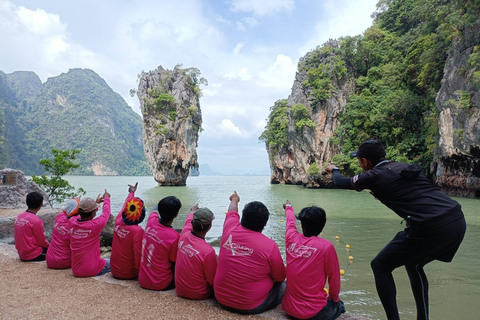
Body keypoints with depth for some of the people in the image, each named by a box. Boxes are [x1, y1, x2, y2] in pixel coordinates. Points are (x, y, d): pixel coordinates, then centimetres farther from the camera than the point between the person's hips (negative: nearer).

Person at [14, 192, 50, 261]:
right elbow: (42, 241, -12)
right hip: (34, 256, -8)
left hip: (22, 254, 8)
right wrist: (50, 246, 10)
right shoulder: (36, 221, -19)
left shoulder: (19, 217, 4)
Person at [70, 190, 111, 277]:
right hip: (92, 270, -6)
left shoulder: (73, 224, -5)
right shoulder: (95, 225, -20)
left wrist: (96, 202, 33)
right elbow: (106, 212, 0)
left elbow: (83, 216, 18)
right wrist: (106, 198, 19)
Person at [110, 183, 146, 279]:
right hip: (129, 274, -5)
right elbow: (139, 257, -24)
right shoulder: (138, 231, -25)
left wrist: (131, 192, 30)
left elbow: (126, 204, 13)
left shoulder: (118, 222, -6)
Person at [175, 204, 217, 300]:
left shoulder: (184, 235, -16)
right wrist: (217, 261, -2)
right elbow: (212, 281, -18)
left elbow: (188, 221, 10)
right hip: (199, 295, -5)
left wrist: (192, 212, 31)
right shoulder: (208, 251, -32)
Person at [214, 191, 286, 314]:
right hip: (252, 306, -4)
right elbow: (280, 278, -8)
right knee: (283, 287, 16)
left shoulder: (230, 231, -13)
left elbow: (232, 212, 12)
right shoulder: (270, 245, -23)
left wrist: (234, 200, 32)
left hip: (221, 299, 4)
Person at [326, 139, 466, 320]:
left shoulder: (374, 176, 2)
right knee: (413, 264, 31)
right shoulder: (407, 167, 19)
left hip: (431, 228, -8)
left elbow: (341, 183, 20)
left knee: (380, 266, 12)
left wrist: (333, 170, 40)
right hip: (457, 220, 8)